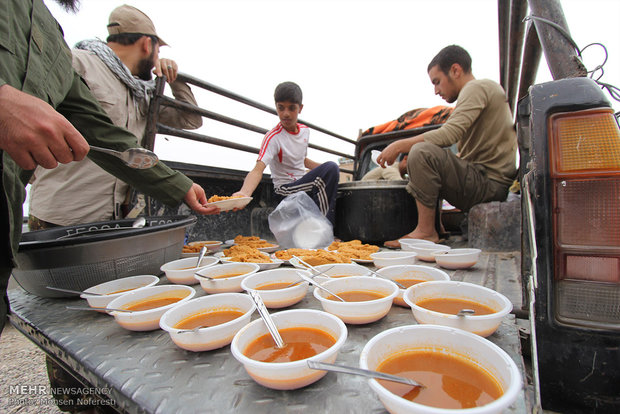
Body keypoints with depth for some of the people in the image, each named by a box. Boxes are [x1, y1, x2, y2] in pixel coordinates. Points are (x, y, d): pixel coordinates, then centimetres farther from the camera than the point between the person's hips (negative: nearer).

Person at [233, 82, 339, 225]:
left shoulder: (305, 130, 6)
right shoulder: (273, 137, -16)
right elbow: (258, 169, -29)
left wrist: (327, 169, 5)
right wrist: (244, 193, -49)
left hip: (303, 184, 8)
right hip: (285, 189, -8)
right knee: (331, 168, -26)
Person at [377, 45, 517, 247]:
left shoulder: (478, 87, -7)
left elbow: (449, 134, -25)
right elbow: (465, 154, 20)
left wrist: (399, 145, -18)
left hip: (489, 182, -11)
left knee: (423, 151, -26)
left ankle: (426, 231, -19)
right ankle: (438, 227, 10)